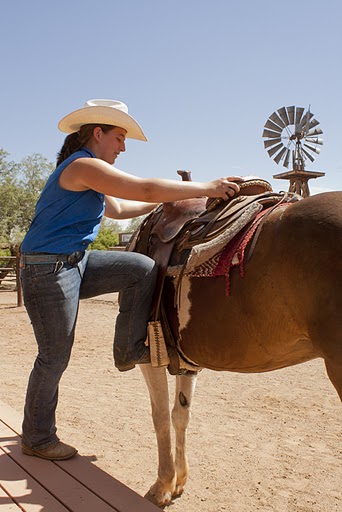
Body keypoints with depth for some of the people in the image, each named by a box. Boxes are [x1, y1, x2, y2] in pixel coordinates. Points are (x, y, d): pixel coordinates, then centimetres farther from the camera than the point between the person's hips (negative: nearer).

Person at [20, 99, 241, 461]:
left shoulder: (87, 174, 15)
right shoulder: (83, 165, -17)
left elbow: (118, 209, 25)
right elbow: (145, 189, -24)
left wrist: (173, 198, 23)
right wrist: (206, 188, -18)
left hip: (75, 263, 9)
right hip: (48, 271, -9)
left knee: (142, 268, -4)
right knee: (55, 358, 3)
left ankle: (129, 350, 8)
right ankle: (36, 439, 24)